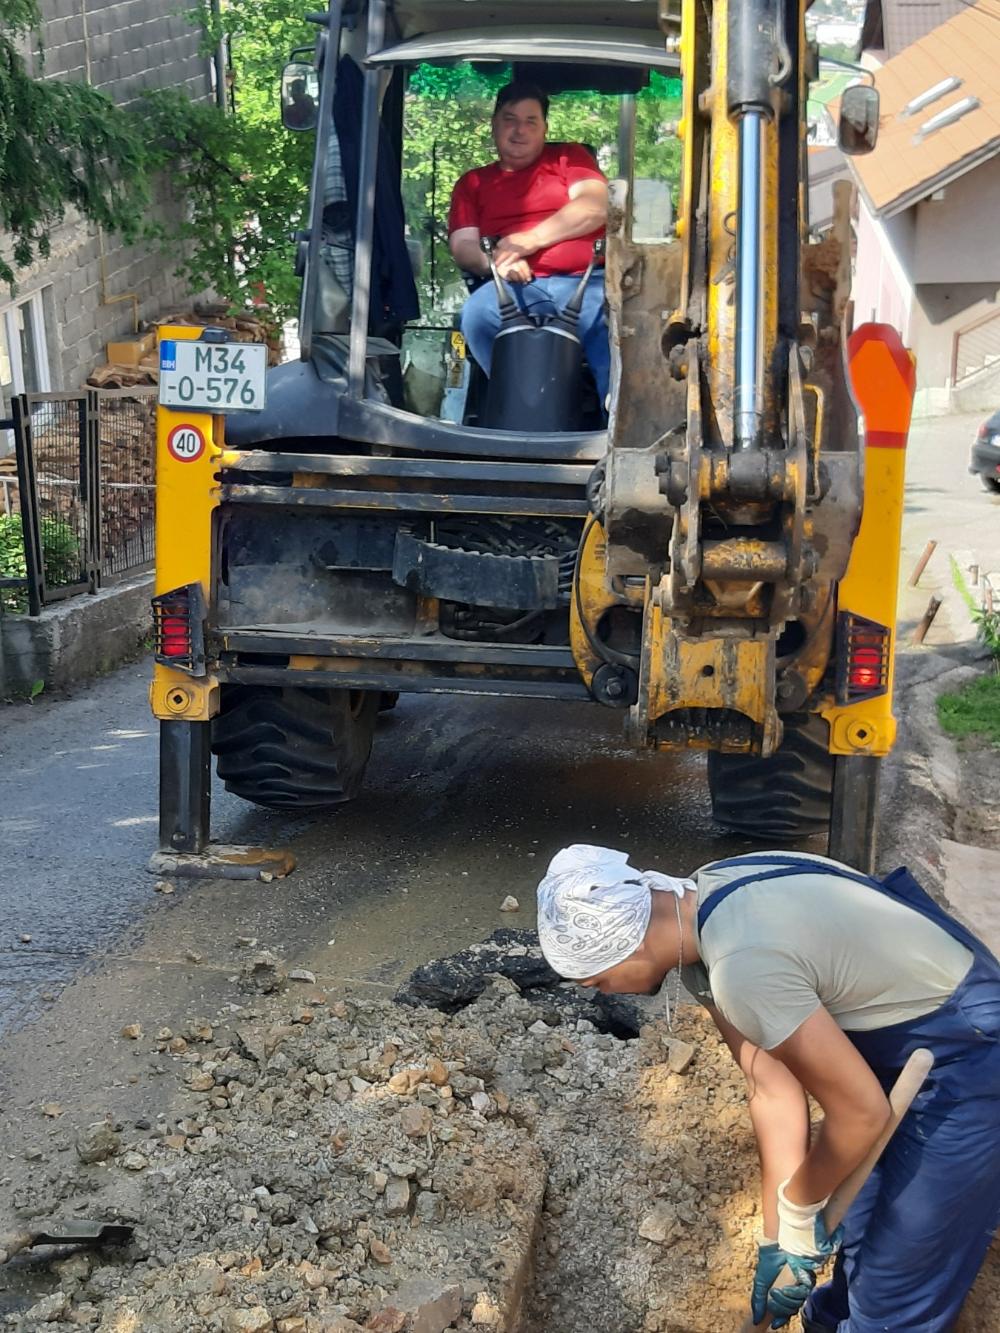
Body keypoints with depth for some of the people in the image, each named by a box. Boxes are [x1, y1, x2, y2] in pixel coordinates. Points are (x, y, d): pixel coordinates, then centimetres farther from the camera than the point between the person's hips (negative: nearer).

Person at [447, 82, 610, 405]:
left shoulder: (569, 157, 21)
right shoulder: (472, 183, 25)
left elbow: (596, 207, 2)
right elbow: (462, 246, 12)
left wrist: (529, 240, -9)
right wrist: (496, 263, -13)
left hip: (585, 283, -1)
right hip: (518, 287, 1)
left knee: (618, 330, -35)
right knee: (477, 314, -34)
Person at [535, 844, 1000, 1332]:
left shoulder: (742, 967, -34)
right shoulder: (698, 907, -5)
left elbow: (861, 1112, -24)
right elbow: (772, 1087, 0)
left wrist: (798, 1210, -6)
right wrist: (776, 1235, 4)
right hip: (901, 1039, 9)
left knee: (895, 1290, 6)